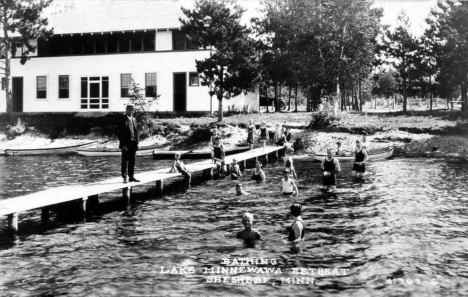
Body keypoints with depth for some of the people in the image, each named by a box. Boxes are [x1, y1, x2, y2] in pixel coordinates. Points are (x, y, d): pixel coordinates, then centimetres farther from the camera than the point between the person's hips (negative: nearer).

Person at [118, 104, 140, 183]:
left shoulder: (134, 120, 13)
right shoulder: (122, 120, -7)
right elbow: (120, 134, -10)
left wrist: (136, 143, 6)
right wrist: (123, 145, -15)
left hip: (133, 143, 6)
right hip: (126, 144, -6)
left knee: (132, 161, 9)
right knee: (125, 161, 1)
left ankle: (131, 177, 16)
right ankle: (124, 177, 6)